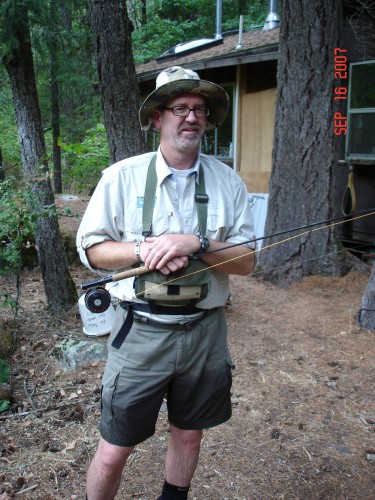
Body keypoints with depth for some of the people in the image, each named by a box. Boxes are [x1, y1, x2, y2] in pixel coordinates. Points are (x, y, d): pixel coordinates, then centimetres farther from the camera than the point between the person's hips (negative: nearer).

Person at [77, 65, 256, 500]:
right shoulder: (122, 176, -4)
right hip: (140, 331, -2)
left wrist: (195, 244, -21)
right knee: (114, 451, 7)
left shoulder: (227, 181, 0)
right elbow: (90, 249, -1)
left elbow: (246, 261, -3)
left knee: (188, 435, 21)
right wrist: (143, 250, -19)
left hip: (205, 331, 3)